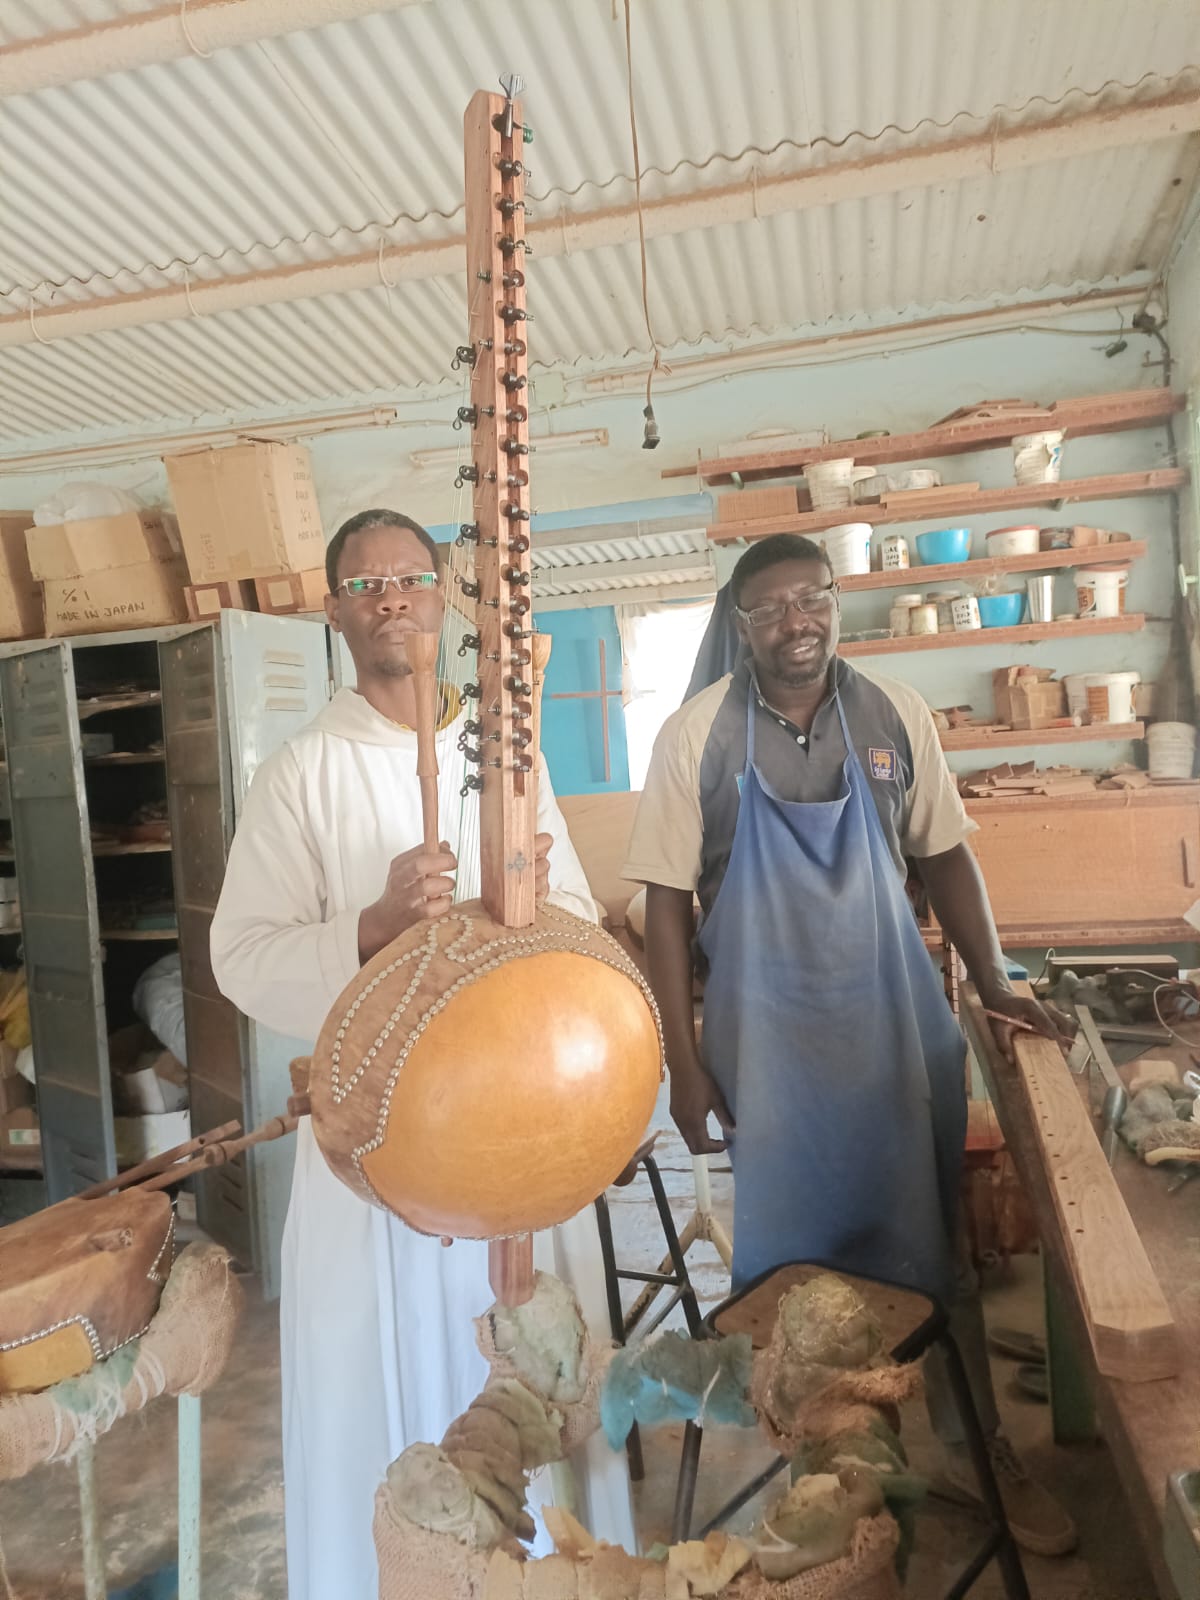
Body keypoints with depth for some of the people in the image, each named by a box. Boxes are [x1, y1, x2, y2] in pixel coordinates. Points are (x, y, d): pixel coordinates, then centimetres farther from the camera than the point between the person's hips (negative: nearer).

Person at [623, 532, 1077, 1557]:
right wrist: (686, 1064, -8)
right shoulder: (696, 737, -10)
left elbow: (943, 855, 6)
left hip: (895, 1023, 2)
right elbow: (668, 902, -8)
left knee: (935, 1241, 14)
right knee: (784, 1254, 13)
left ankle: (975, 1446, 36)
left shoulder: (895, 715, -3)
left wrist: (994, 988, 0)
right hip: (765, 1036, -1)